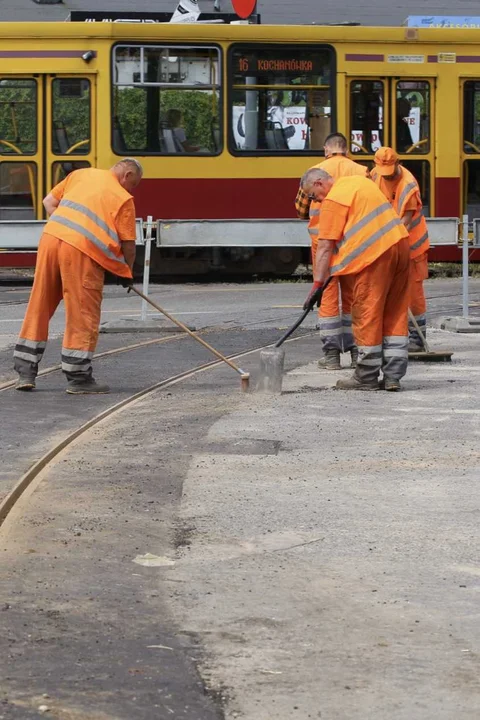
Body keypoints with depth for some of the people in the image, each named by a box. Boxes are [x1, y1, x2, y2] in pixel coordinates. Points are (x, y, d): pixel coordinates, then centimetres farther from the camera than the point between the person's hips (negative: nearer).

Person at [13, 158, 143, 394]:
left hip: (51, 236, 6)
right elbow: (128, 244, 5)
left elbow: (49, 202, 22)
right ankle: (78, 378, 5)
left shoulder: (81, 174, 21)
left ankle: (25, 371, 17)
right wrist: (127, 273, 20)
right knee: (83, 313, 3)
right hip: (81, 248, -6)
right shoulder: (123, 198, 6)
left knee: (39, 306, 13)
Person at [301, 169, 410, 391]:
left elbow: (325, 247, -10)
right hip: (400, 244, 9)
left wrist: (317, 283, -9)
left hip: (374, 253, -9)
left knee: (367, 316, 0)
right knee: (395, 315, 9)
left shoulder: (333, 201, -7)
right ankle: (393, 375, 11)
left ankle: (366, 378, 5)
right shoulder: (358, 181, 19)